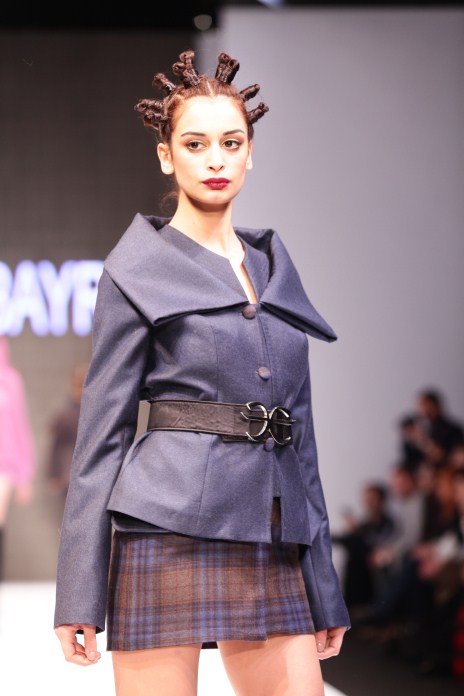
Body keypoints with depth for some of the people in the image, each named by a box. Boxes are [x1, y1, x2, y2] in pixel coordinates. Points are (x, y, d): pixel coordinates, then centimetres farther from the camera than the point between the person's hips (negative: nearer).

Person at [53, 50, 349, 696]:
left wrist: (324, 590, 15)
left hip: (271, 545, 5)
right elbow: (102, 430, -1)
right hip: (169, 529, -5)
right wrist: (79, 597, -7)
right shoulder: (138, 270, 2)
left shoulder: (273, 264, 18)